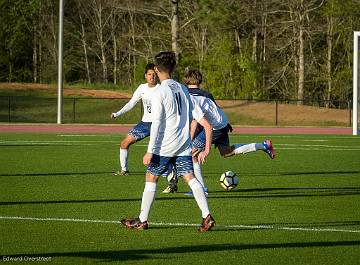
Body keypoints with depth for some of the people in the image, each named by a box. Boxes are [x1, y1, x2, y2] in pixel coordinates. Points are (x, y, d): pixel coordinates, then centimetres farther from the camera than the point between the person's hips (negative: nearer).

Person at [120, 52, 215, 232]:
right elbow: (190, 118, 18)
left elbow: (156, 124, -15)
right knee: (190, 178, 0)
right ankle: (206, 216, -15)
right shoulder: (183, 89, 10)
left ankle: (142, 220, 12)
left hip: (165, 146, -6)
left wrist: (150, 151, -14)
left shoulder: (160, 92, -11)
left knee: (151, 178, 7)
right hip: (184, 145, 6)